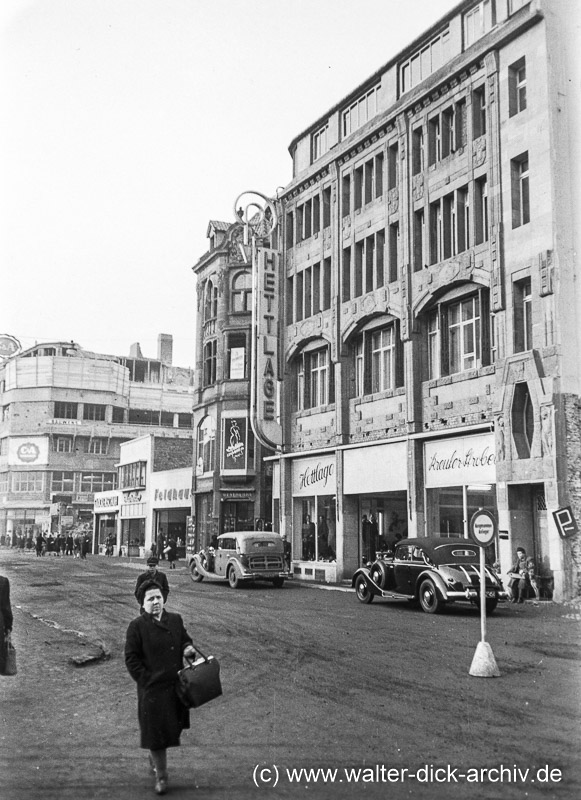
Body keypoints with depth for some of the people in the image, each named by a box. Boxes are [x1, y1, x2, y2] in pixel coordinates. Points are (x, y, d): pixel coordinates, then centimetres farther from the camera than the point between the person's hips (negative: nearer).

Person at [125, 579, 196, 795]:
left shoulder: (176, 620, 4)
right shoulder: (137, 626, -10)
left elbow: (185, 640, 17)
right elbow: (131, 658, -8)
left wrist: (188, 649, -6)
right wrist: (146, 680, -12)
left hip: (176, 686, 5)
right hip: (152, 688, -5)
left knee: (171, 727, 18)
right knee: (155, 731, 3)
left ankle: (155, 757, 47)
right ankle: (161, 777, 21)